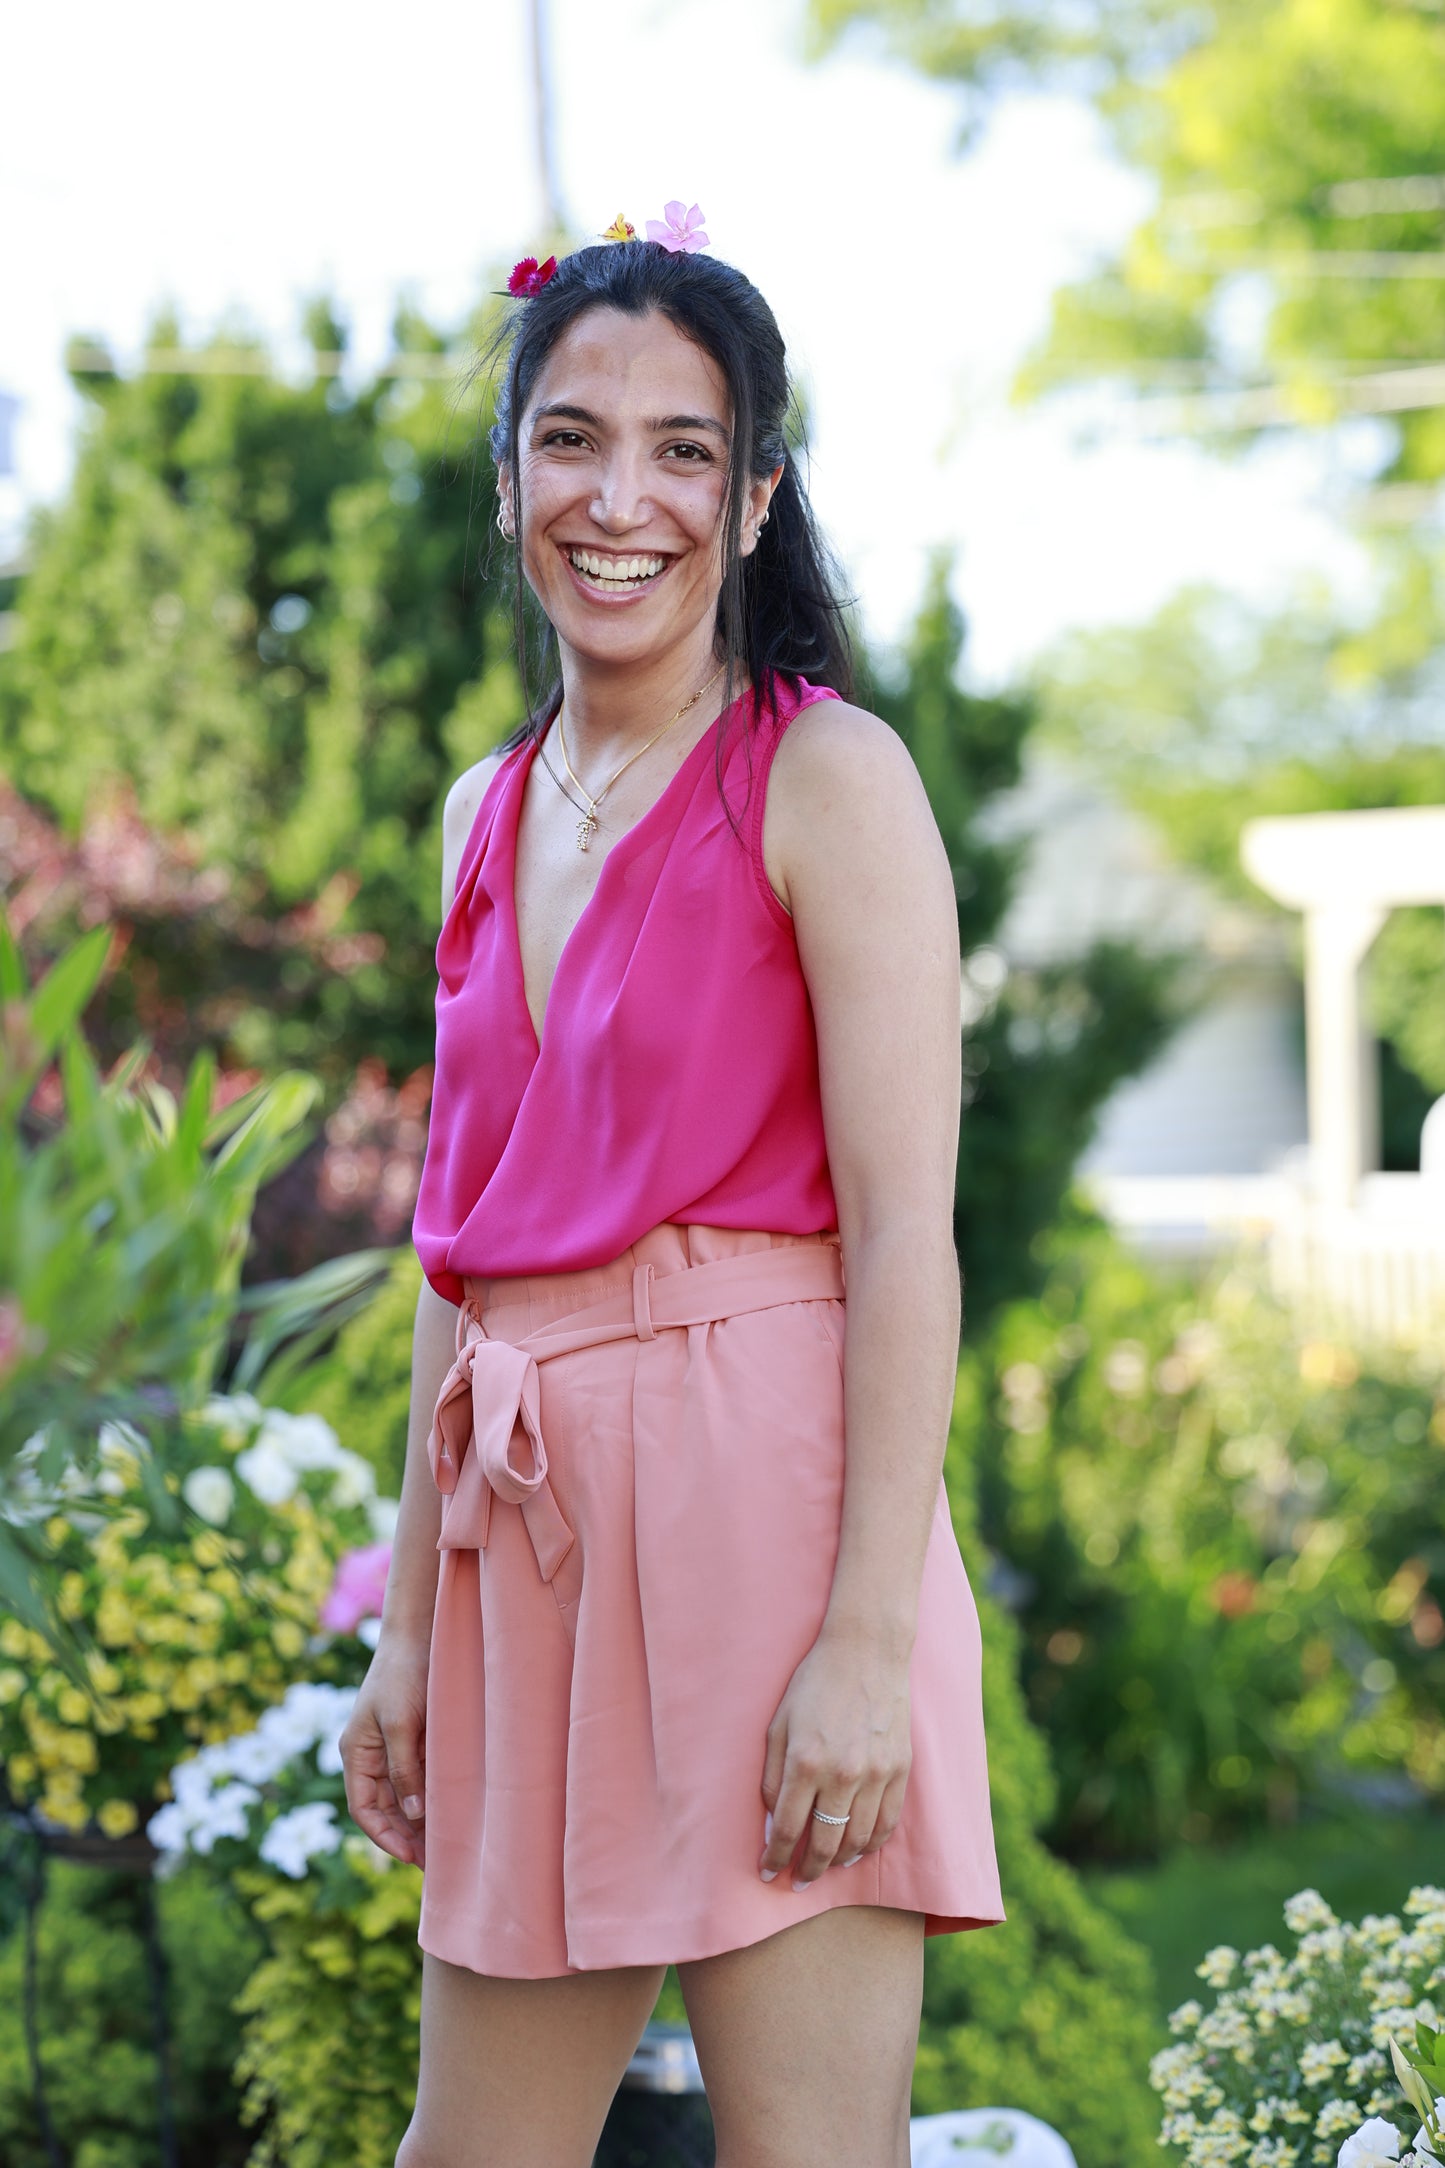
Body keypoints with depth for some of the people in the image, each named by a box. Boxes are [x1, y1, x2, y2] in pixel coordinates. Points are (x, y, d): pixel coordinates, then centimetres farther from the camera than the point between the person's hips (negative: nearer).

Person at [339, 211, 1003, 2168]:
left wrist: (869, 1638, -18)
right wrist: (413, 1616, 14)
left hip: (760, 1483, -7)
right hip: (530, 1527, 7)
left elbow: (904, 1233, -11)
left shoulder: (827, 779, -5)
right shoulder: (492, 815, 15)